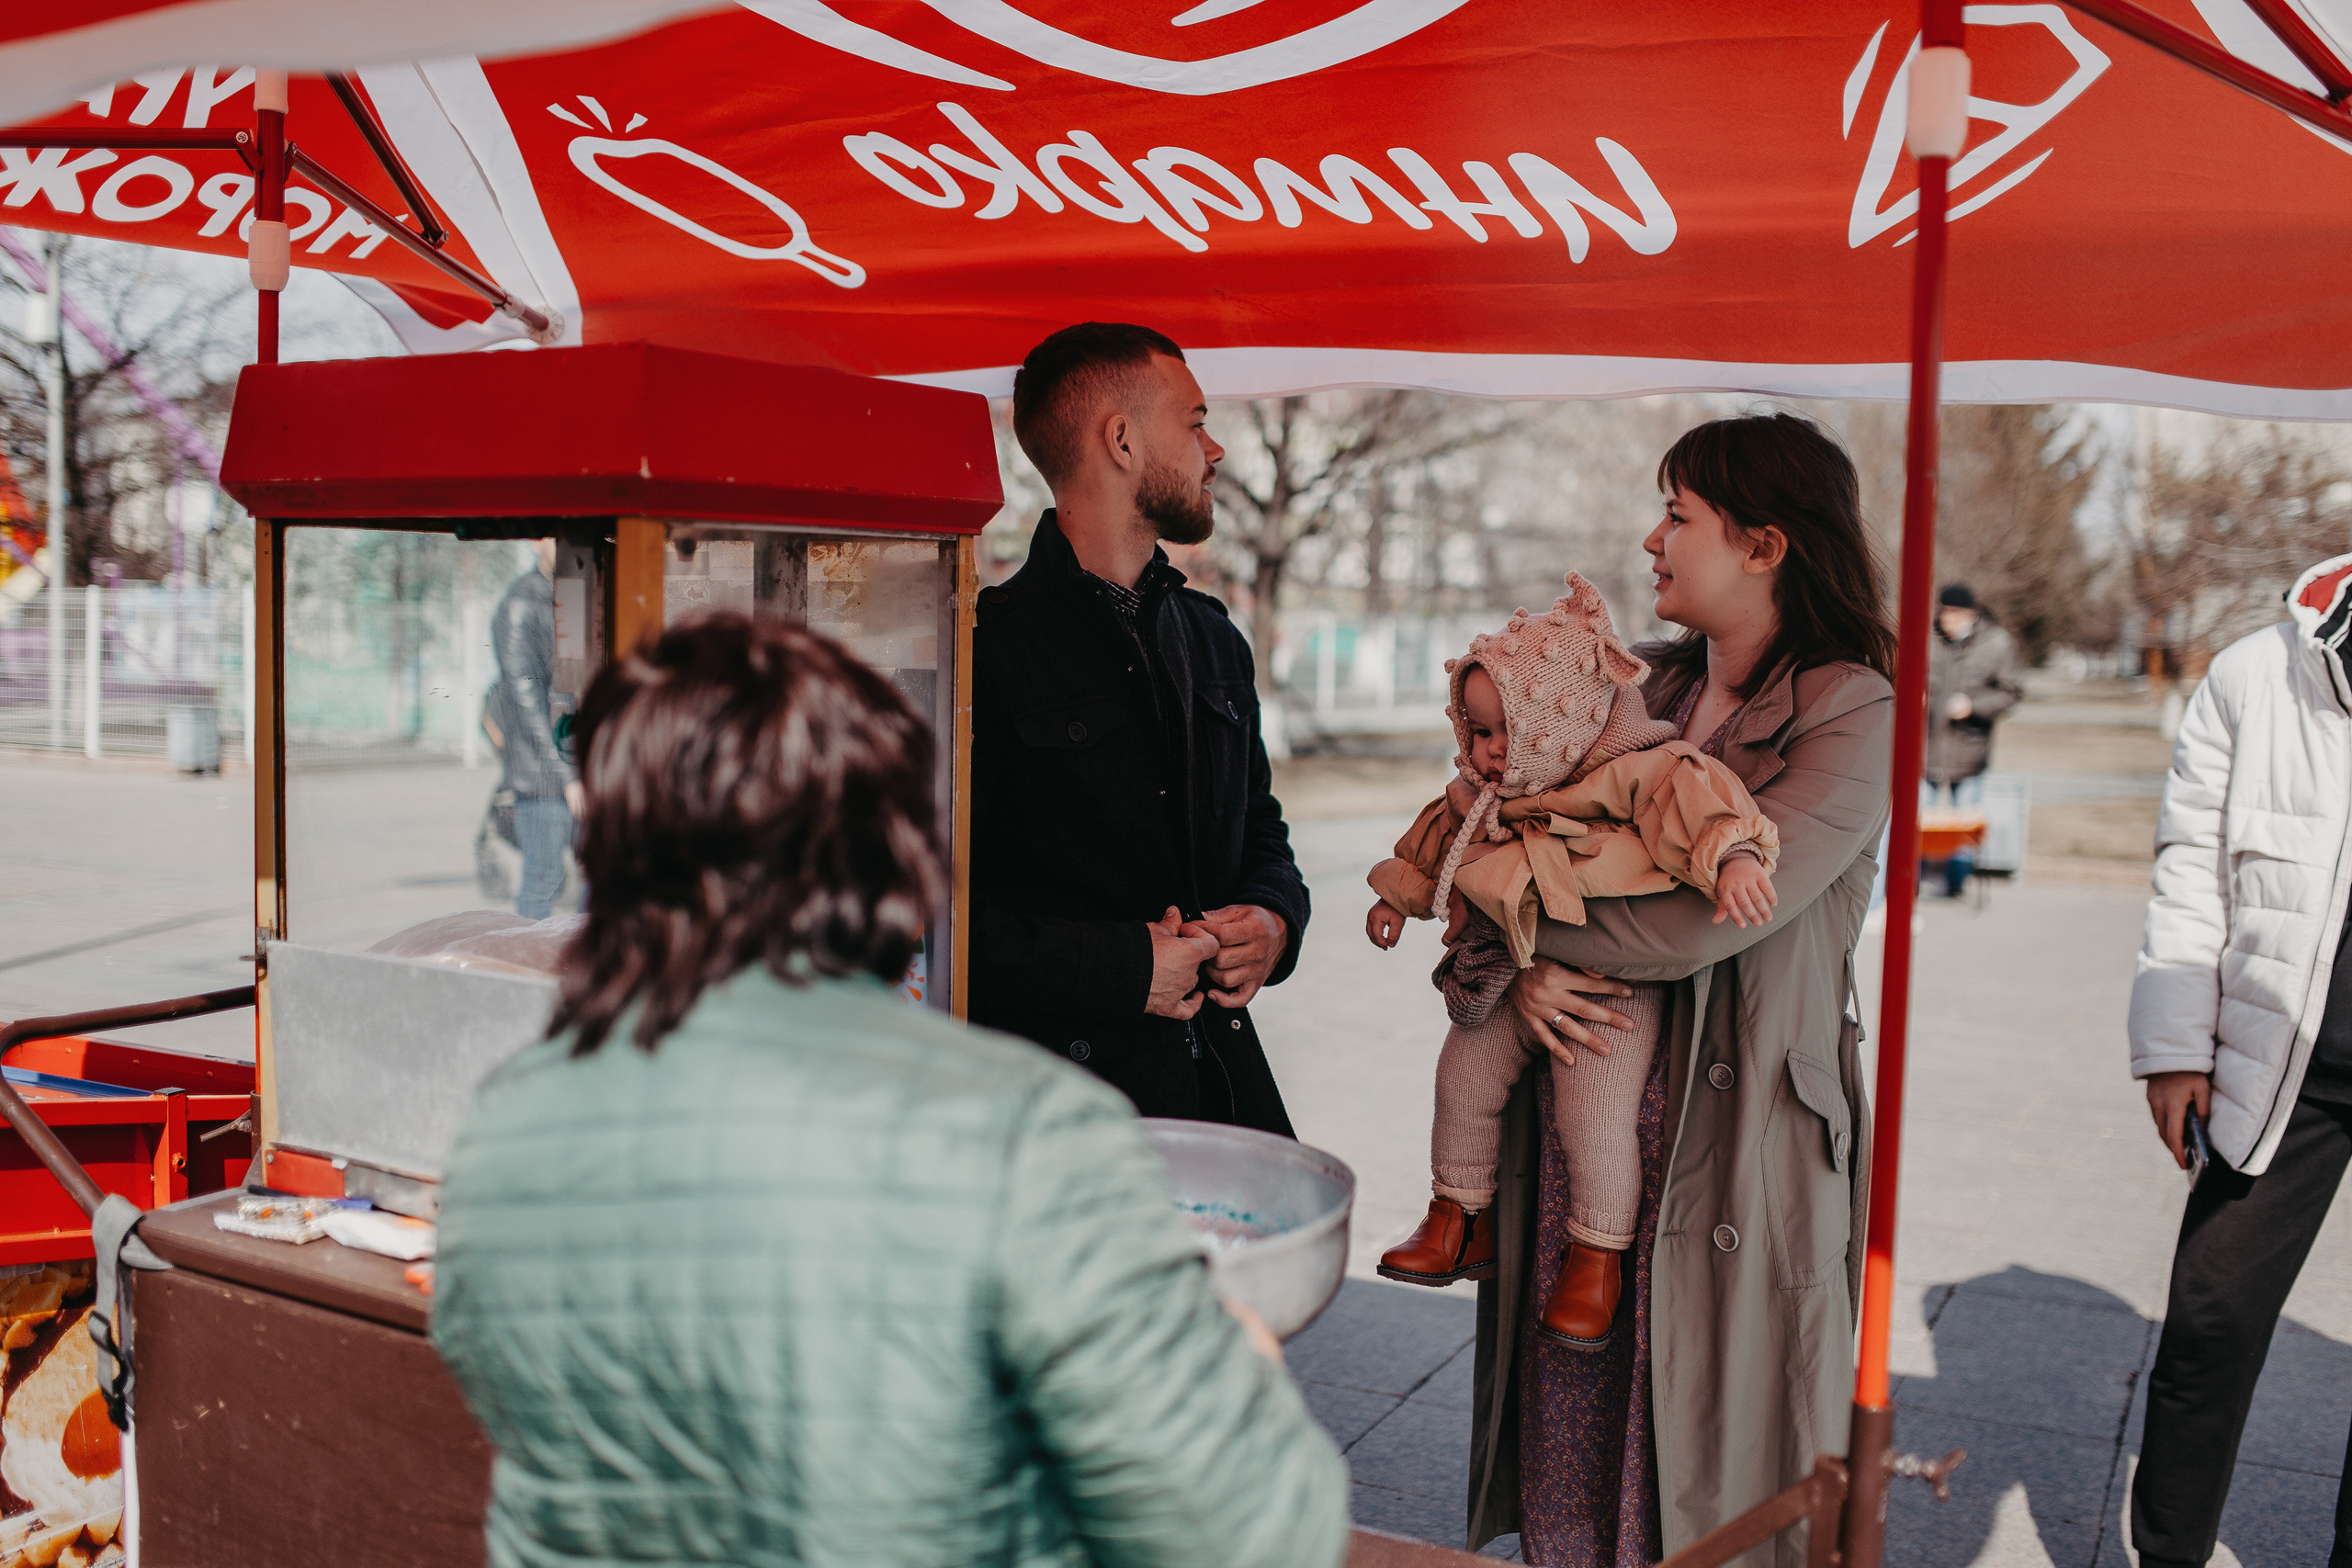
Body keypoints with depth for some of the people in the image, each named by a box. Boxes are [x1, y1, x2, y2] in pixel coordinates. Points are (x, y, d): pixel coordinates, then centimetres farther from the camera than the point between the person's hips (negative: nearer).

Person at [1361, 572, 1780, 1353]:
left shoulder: (1628, 774, -20)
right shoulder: (1480, 791, 4)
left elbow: (1690, 787, -36)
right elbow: (1438, 834, 21)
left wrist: (1731, 855, -54)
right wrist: (1395, 894, 28)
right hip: (1508, 977, 7)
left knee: (1596, 1116, -9)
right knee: (1463, 1082, 9)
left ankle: (1597, 1256, 15)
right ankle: (1460, 1218, 30)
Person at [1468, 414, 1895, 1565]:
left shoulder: (1855, 714, -9)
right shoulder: (1636, 685, 10)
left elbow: (1708, 919, -21)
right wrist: (1519, 967, -12)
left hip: (1729, 1138, -5)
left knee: (1708, 1475, 7)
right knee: (1563, 1458, 12)